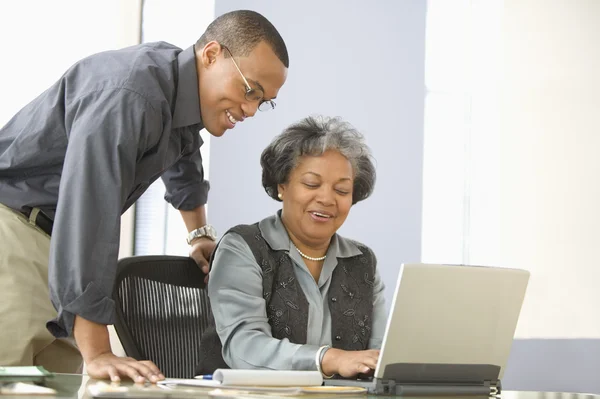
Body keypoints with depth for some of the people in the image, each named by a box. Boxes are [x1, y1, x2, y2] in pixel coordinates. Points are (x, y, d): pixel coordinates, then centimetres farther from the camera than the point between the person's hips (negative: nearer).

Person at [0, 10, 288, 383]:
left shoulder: (188, 88, 3)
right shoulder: (128, 95, -28)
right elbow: (87, 215, -35)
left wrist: (201, 234, 30)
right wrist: (96, 354, -37)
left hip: (56, 236, 9)